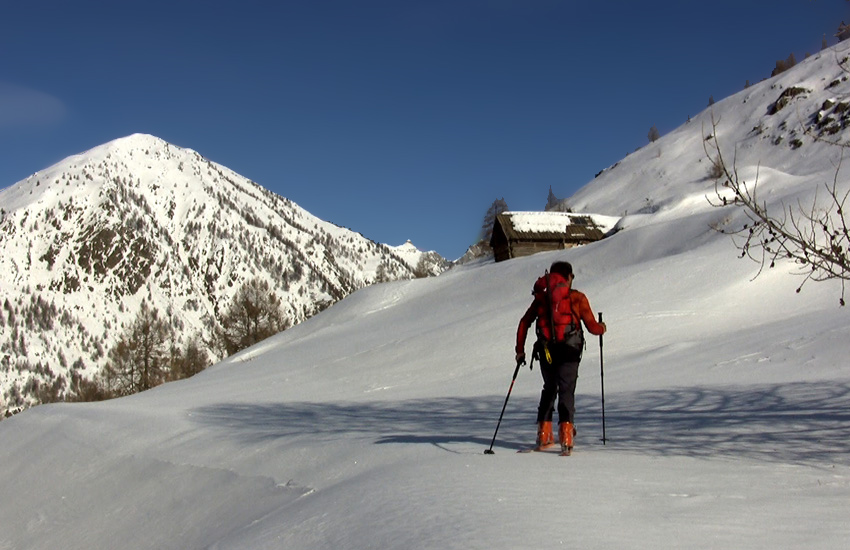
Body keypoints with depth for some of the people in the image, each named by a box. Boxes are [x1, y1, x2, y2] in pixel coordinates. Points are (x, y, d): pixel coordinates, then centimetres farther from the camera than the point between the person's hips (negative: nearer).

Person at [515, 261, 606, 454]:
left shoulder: (541, 297, 13)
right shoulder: (577, 298, 3)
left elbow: (524, 323, 11)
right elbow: (593, 327, 3)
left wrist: (520, 350, 17)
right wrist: (602, 328, 26)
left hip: (545, 352, 3)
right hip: (568, 352, -3)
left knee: (549, 389, 19)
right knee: (566, 391, -2)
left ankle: (544, 435, 18)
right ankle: (565, 435, -17)